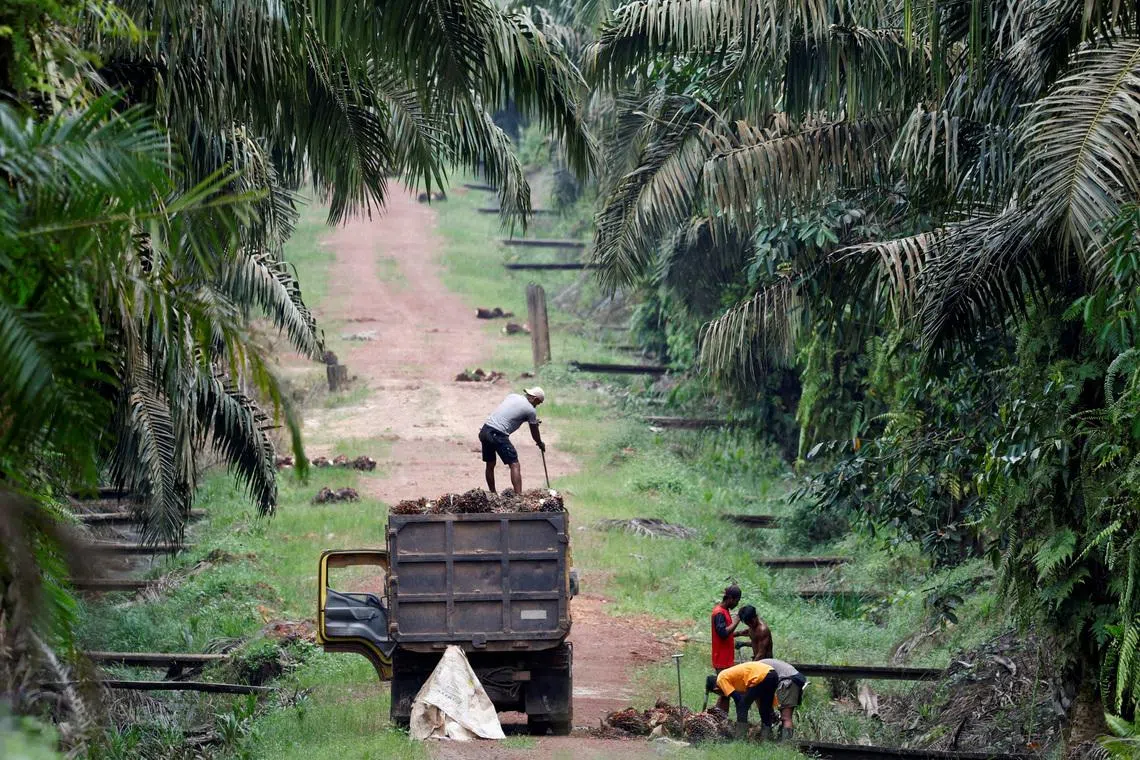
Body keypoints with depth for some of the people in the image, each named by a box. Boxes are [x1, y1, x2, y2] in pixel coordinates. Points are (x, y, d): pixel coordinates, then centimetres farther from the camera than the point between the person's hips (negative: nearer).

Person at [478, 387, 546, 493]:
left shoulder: (513, 396, 19)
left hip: (485, 430, 8)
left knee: (490, 465, 19)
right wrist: (540, 444, 34)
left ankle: (492, 494, 29)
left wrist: (534, 421, 49)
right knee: (514, 465, -6)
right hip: (498, 435, -8)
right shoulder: (530, 410, 0)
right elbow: (535, 433, 14)